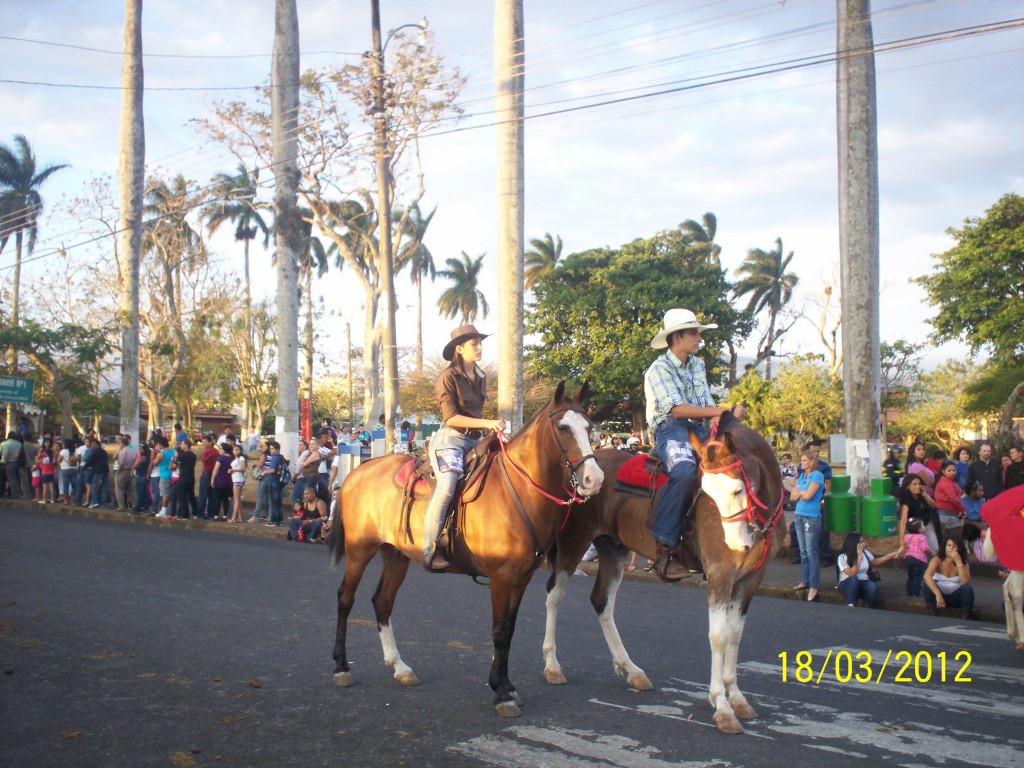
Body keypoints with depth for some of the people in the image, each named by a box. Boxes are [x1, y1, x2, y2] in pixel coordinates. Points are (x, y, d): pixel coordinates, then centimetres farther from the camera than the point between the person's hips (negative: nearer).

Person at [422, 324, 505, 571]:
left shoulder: (481, 378, 16)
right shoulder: (448, 377, -6)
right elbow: (451, 417, -14)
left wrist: (490, 428, 11)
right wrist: (487, 423, -19)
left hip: (476, 440, 8)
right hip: (451, 438, -8)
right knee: (447, 486, -29)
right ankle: (429, 550, -28)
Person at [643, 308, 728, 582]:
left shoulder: (697, 365, 18)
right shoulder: (659, 368, -5)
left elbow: (707, 404, 14)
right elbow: (676, 408, -16)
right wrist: (716, 412, -21)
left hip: (697, 429, 8)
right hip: (670, 429, -7)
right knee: (685, 470, -36)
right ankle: (665, 546, -31)